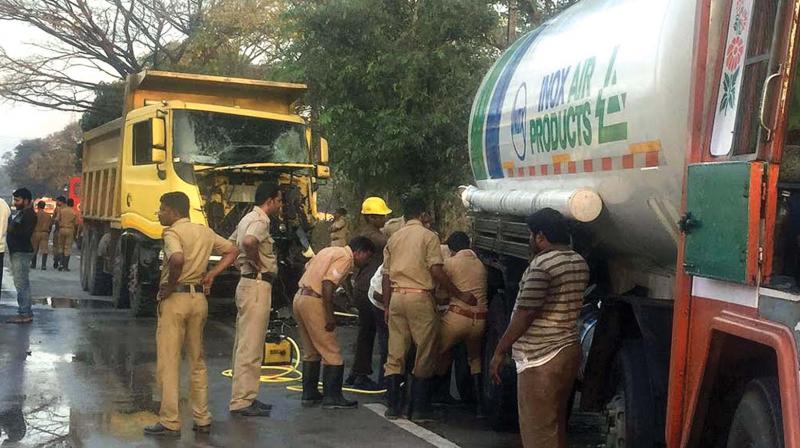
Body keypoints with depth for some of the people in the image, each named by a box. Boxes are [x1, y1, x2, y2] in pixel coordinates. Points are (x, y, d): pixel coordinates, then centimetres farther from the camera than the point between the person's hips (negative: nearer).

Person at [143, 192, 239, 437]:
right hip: (199, 298, 7)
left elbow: (177, 259, -30)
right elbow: (232, 251, 19)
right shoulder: (205, 231, 12)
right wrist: (211, 274, 11)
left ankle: (170, 422, -1)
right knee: (197, 362, 15)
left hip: (175, 298, -7)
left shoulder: (173, 232, -11)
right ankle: (202, 419, 18)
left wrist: (169, 286, -16)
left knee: (168, 362, -2)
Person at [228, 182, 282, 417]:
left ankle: (244, 396, 21)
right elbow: (249, 242, -35)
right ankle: (241, 401, -7)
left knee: (245, 345, 14)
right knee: (250, 347, -9)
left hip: (247, 283, 11)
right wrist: (257, 262, -19)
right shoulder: (260, 221, -14)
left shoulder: (248, 218, 17)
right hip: (258, 285, -11)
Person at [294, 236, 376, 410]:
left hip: (299, 298, 10)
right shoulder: (345, 257, -9)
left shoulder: (331, 251, 18)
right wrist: (330, 316, -19)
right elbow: (327, 283, -21)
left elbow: (308, 267, 22)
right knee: (332, 353, -2)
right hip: (313, 302, -9)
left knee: (311, 351, 18)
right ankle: (332, 397, 0)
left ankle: (309, 394, 22)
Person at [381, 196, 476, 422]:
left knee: (395, 354, 9)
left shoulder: (393, 238, 14)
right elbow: (436, 271, -10)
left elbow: (386, 276, 14)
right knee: (424, 355, 2)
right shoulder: (428, 236, -2)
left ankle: (393, 407, 10)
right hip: (419, 297, -5)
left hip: (396, 297, 6)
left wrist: (387, 306, 20)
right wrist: (460, 295, -5)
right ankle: (419, 409, 3)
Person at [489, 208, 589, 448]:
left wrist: (500, 351, -12)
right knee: (556, 427, 18)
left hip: (540, 360, -9)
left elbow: (524, 314, -18)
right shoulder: (580, 262, 10)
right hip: (569, 350, 9)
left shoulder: (543, 264, -17)